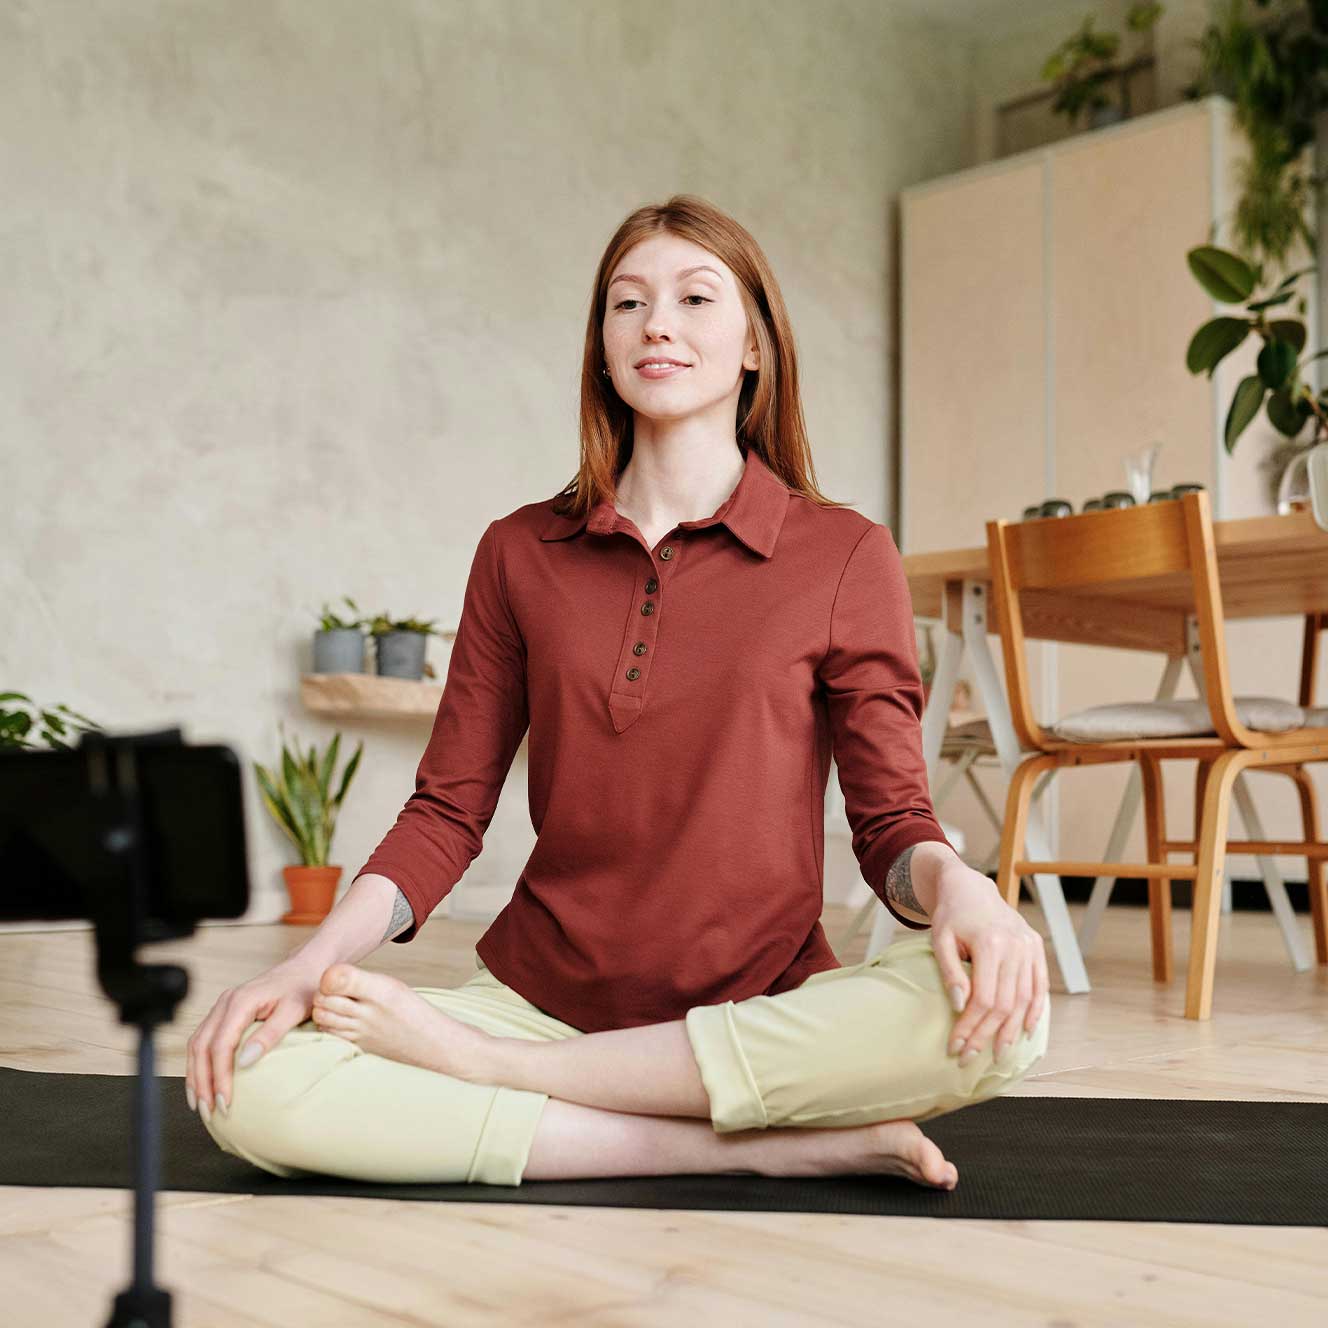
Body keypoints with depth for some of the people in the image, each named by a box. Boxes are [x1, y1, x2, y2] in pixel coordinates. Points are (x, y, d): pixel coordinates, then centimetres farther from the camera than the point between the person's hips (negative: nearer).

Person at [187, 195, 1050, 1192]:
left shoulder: (845, 556, 1)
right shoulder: (520, 552, 8)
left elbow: (892, 821, 1)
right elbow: (448, 810, 6)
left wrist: (956, 884, -23)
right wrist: (314, 961, -11)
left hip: (764, 1012, -1)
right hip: (537, 990, 2)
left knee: (996, 1009, -33)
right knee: (252, 1088, -24)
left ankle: (482, 1064, -20)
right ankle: (766, 1145, -19)